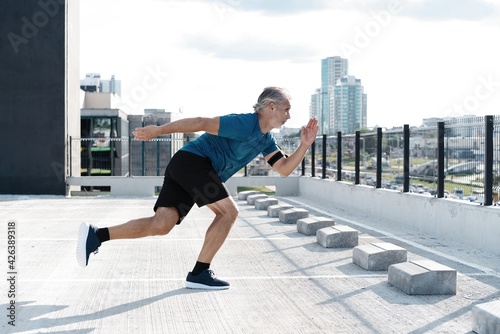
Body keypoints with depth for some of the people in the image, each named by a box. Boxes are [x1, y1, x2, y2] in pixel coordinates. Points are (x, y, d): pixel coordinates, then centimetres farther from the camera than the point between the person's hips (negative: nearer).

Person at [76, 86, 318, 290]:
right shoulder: (245, 124, -15)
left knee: (161, 225, -4)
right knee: (228, 211, -10)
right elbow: (202, 123, -18)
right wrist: (159, 130, -19)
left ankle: (96, 235, -4)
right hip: (193, 160, -9)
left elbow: (284, 168, 14)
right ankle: (199, 274, -3)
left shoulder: (265, 139, 15)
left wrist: (305, 145, 2)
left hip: (182, 169, 9)